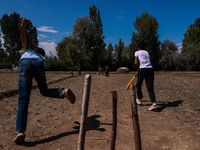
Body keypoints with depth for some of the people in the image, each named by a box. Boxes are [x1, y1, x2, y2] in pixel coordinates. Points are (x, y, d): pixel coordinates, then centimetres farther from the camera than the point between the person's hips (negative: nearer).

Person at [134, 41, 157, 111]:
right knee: (150, 87, 0)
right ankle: (154, 103, -14)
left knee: (138, 85, 16)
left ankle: (139, 99, 27)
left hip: (142, 69, -4)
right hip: (150, 69, 4)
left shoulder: (137, 52, 10)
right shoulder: (147, 52, 24)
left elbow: (136, 63, -2)